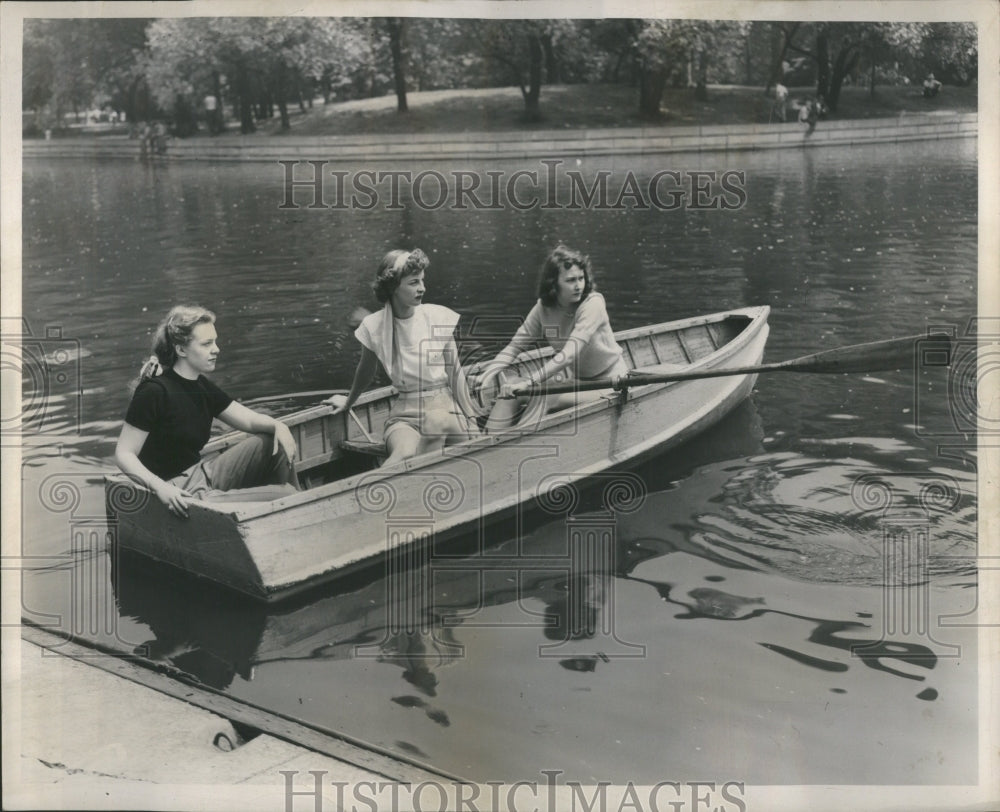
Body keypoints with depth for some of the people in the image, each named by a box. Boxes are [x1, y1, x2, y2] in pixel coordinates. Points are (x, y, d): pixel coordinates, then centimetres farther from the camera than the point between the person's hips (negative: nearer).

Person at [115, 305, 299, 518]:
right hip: (180, 494, -9)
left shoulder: (201, 387, 8)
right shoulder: (154, 391, -16)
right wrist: (159, 486, -31)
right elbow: (124, 454, -15)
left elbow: (249, 419, 10)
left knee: (271, 442, -2)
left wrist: (277, 425, -12)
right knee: (284, 494, -16)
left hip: (204, 475, 9)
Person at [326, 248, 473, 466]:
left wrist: (472, 422, -3)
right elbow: (366, 371, 18)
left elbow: (455, 375, 3)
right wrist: (348, 402, 34)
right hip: (404, 414, -2)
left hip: (444, 407, 3)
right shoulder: (374, 325, -2)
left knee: (438, 420, -33)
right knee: (406, 453, -33)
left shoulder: (440, 318, -3)